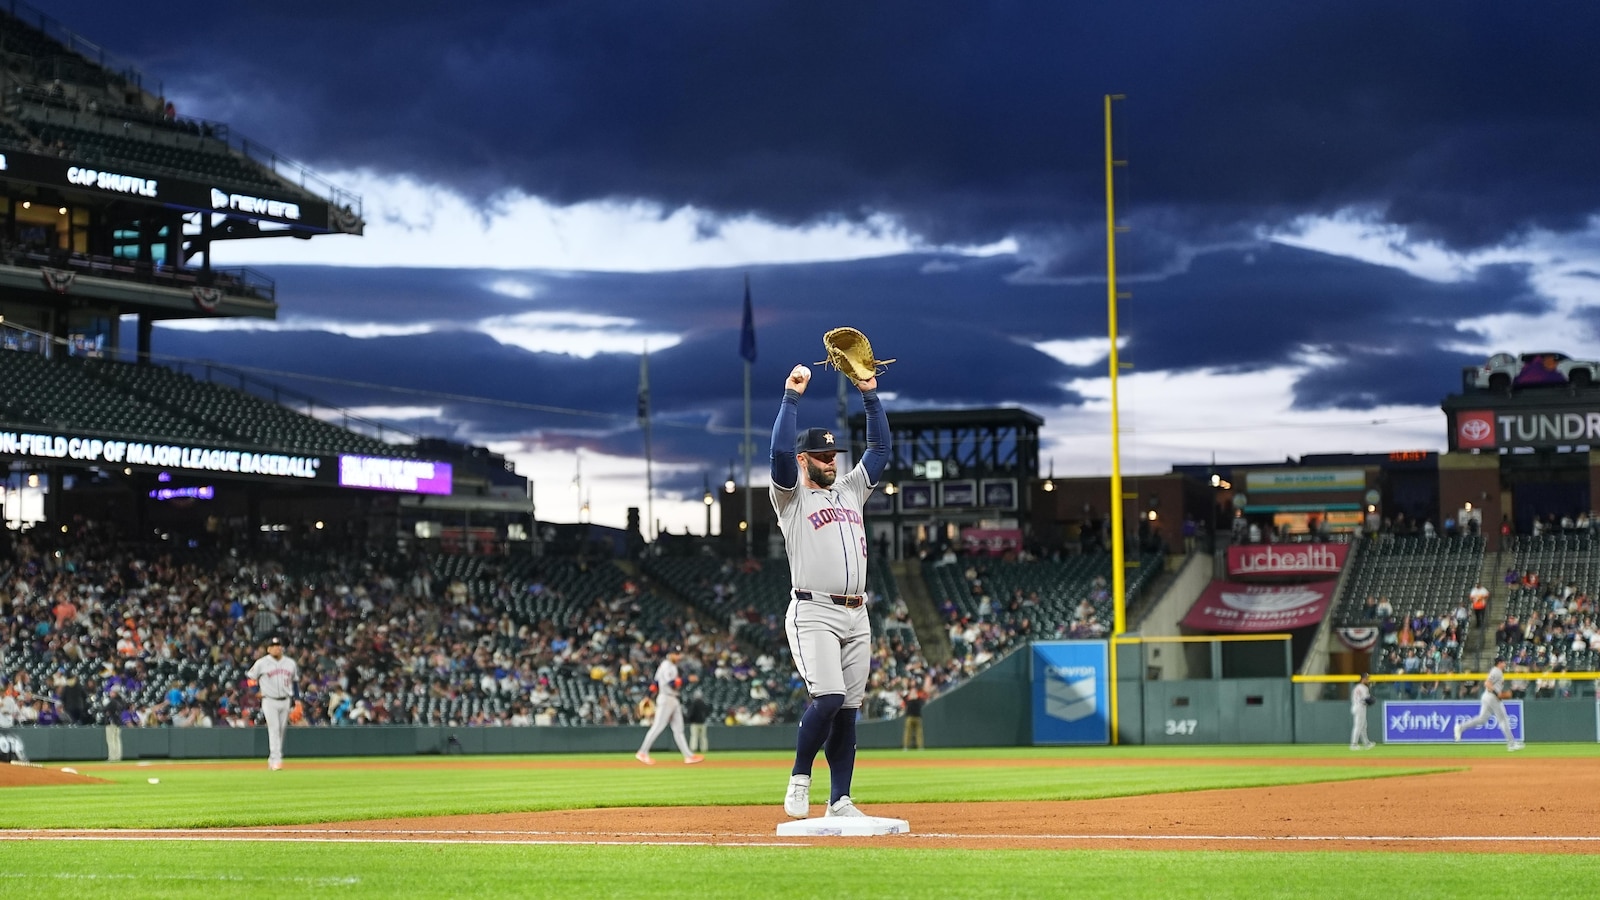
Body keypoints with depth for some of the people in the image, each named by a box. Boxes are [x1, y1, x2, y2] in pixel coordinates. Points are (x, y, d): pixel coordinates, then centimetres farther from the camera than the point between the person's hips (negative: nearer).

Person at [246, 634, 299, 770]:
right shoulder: (261, 663, -2)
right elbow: (250, 678, 4)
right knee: (274, 729, -14)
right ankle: (276, 760, -18)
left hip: (285, 701, 4)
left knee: (281, 730, 6)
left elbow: (295, 681, 17)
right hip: (270, 701, -4)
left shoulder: (290, 663, 10)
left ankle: (272, 759, 17)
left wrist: (295, 701, 11)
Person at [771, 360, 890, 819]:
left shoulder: (850, 489, 21)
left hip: (856, 617, 6)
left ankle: (839, 800, 7)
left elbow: (880, 447, 20)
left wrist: (870, 395, 11)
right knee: (828, 698, -21)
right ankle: (799, 780, -3)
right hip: (813, 614, -6)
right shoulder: (791, 496, 3)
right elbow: (780, 451, -14)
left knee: (848, 709, 4)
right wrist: (791, 396, -13)